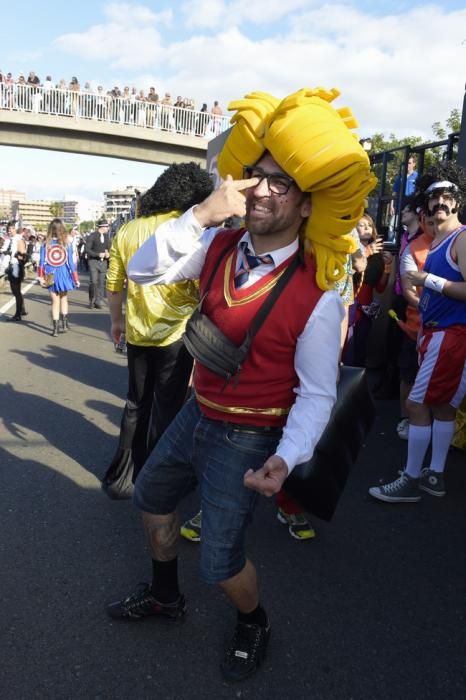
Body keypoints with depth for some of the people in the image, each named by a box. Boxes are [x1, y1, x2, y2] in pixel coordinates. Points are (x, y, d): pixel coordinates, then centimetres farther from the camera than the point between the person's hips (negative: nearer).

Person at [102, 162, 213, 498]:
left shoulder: (128, 231, 5)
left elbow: (114, 285, 9)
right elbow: (203, 287, -15)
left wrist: (116, 320, 22)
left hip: (138, 333, 5)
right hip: (175, 333, -5)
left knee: (137, 404, 19)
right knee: (166, 408, 10)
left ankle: (122, 475, 27)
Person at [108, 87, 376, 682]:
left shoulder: (317, 296, -23)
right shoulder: (221, 246, -8)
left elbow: (316, 393, -17)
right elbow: (142, 271, -13)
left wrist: (285, 459, -33)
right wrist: (201, 214, -26)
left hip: (246, 440, -6)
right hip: (197, 413, 7)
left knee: (219, 561, 2)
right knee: (150, 497, 25)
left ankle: (253, 625, 41)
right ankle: (165, 596, 55)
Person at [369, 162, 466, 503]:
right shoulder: (437, 239, 16)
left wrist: (428, 280, -19)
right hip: (436, 331, 9)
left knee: (417, 404, -7)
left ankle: (410, 481, 4)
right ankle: (435, 475, 23)